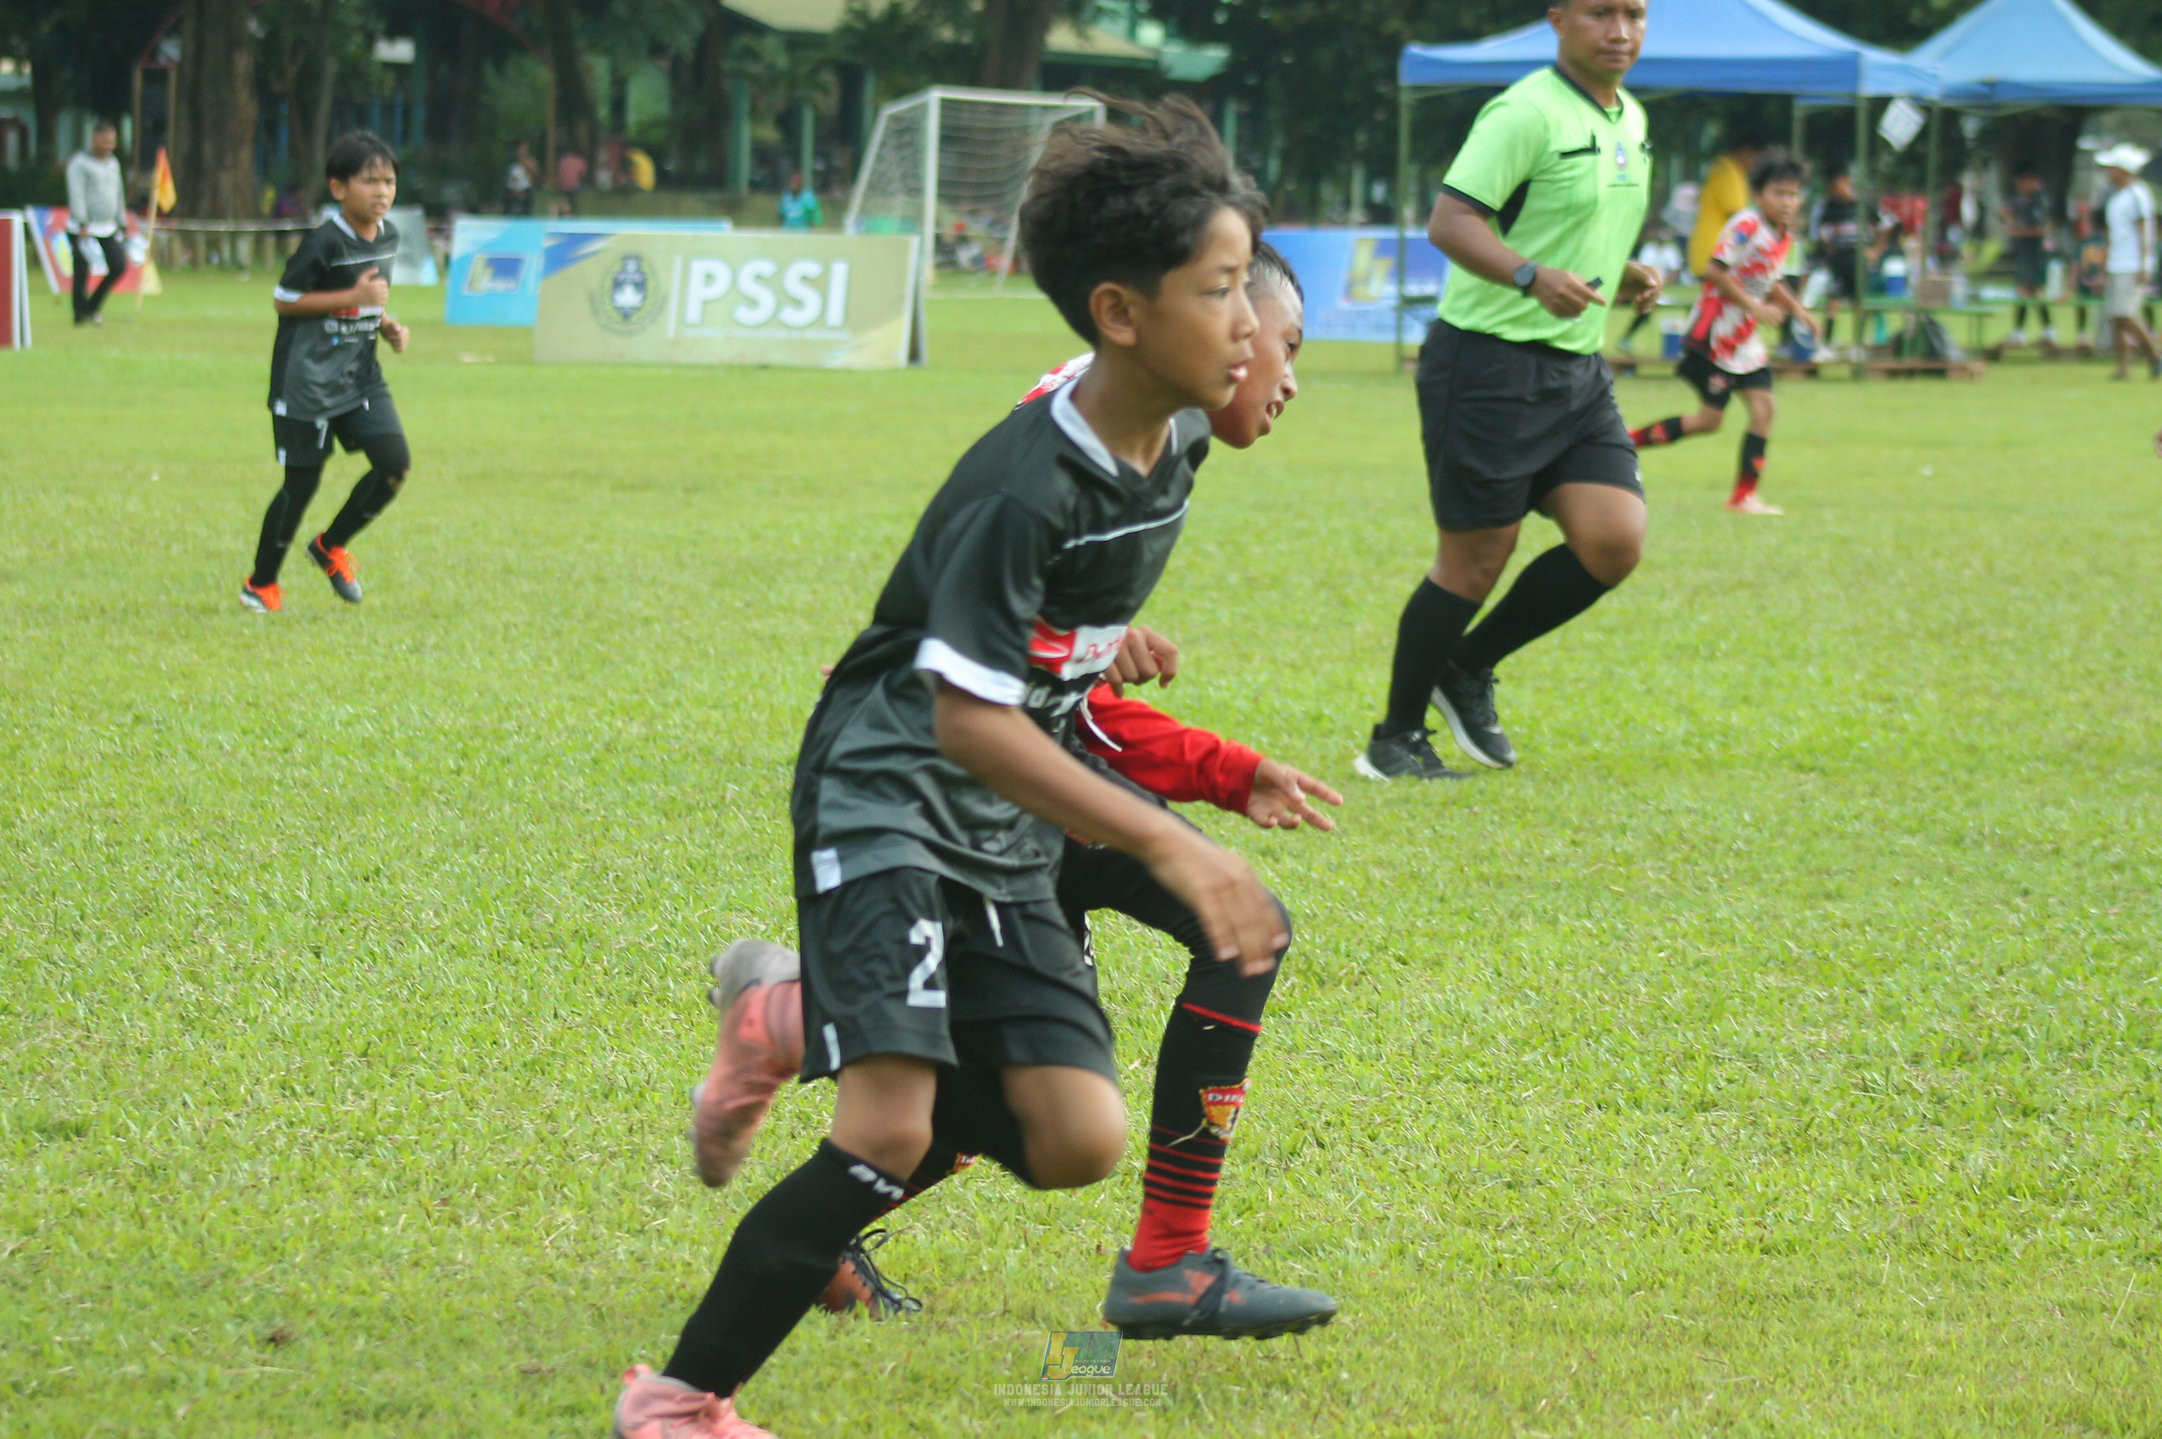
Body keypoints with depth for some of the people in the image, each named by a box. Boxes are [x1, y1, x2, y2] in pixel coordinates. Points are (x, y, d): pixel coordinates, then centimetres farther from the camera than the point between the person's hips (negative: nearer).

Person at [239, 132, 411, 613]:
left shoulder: (387, 237, 5)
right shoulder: (324, 243, -18)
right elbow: (283, 299, -16)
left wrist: (387, 325, 3)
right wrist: (353, 297, -21)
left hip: (359, 371, 7)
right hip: (308, 377, -7)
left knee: (395, 462, -7)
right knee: (303, 480, 1)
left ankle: (330, 546, 15)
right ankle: (260, 583, 19)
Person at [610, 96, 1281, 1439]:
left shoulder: (1174, 445, -1)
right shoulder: (1027, 491, -26)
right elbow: (967, 718, -28)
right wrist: (1172, 847, -31)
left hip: (1009, 831, 8)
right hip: (888, 793, -8)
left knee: (1075, 1140, -4)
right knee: (893, 1128, -22)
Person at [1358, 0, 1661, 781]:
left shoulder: (1629, 120, 14)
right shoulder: (1527, 114, -14)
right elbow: (1450, 220, -23)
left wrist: (1624, 276, 10)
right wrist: (1533, 276, -37)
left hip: (1576, 366, 8)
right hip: (1490, 363, -8)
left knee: (1615, 541, -6)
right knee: (1475, 561, -3)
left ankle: (1470, 670, 14)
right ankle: (1395, 740, 13)